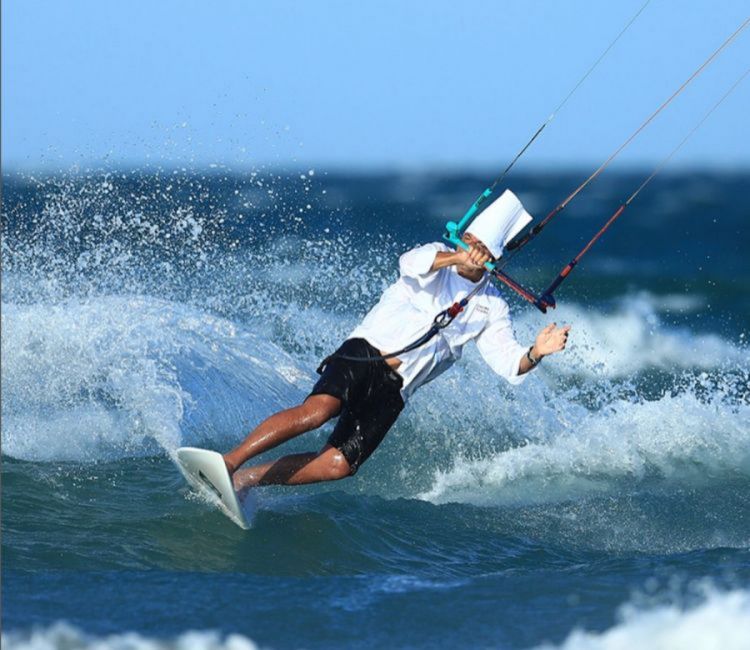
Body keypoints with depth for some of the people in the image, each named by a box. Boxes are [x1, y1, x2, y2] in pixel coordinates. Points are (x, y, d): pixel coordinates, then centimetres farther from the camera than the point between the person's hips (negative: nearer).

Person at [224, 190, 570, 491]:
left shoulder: (491, 306, 12)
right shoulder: (438, 257, 3)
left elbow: (509, 363, 4)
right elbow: (411, 263, -21)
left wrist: (535, 353, -17)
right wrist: (456, 257, -37)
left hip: (393, 388, 4)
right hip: (363, 354, -4)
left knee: (339, 465, -12)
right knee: (320, 409, -32)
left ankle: (245, 479, -1)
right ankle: (228, 461, -30)